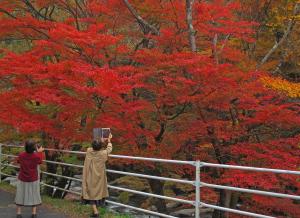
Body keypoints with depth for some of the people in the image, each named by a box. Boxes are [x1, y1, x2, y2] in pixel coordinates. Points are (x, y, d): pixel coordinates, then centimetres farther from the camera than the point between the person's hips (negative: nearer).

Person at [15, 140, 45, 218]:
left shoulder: (21, 155, -15)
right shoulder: (36, 156, -19)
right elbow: (40, 161, 3)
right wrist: (40, 152, 17)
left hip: (22, 179, 1)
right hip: (33, 179, -1)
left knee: (21, 195, 12)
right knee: (33, 195, 12)